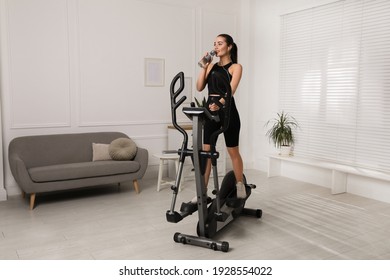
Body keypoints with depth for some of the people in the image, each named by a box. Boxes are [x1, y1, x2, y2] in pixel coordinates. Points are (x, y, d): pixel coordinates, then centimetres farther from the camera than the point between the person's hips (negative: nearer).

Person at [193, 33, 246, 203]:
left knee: (233, 151, 7)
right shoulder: (212, 66, 13)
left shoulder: (236, 67, -2)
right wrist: (204, 67, -2)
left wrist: (219, 103, -36)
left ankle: (240, 186, 26)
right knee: (206, 152, 3)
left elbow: (231, 90, -18)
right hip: (210, 110, 5)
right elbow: (199, 87, 5)